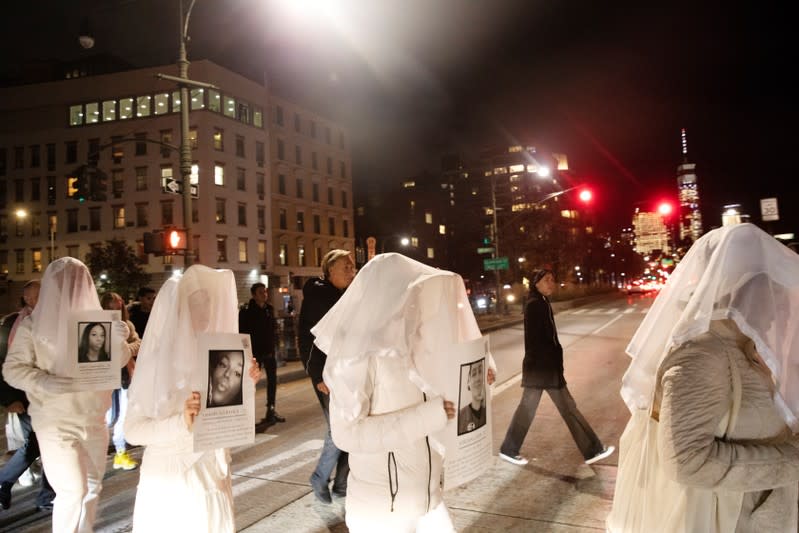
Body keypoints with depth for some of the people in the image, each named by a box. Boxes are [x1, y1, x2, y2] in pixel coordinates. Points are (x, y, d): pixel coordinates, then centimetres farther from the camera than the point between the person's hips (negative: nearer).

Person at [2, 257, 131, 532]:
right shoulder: (33, 325, -8)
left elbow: (116, 362, 2)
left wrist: (119, 341, -19)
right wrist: (43, 382, -24)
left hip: (93, 418, 4)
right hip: (56, 422, -4)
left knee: (93, 484, 15)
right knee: (72, 490, -6)